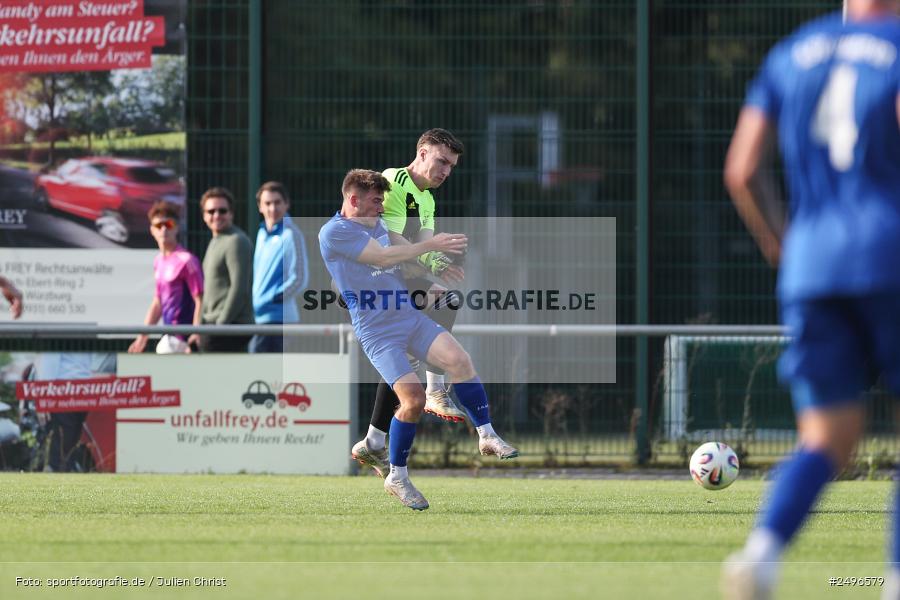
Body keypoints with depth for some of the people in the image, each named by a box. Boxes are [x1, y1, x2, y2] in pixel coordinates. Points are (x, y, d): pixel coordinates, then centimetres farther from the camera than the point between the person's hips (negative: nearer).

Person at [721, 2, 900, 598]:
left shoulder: (791, 54, 14)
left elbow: (742, 171, 9)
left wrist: (778, 243, 22)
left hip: (810, 261, 4)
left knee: (828, 439, 5)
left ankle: (762, 549, -21)